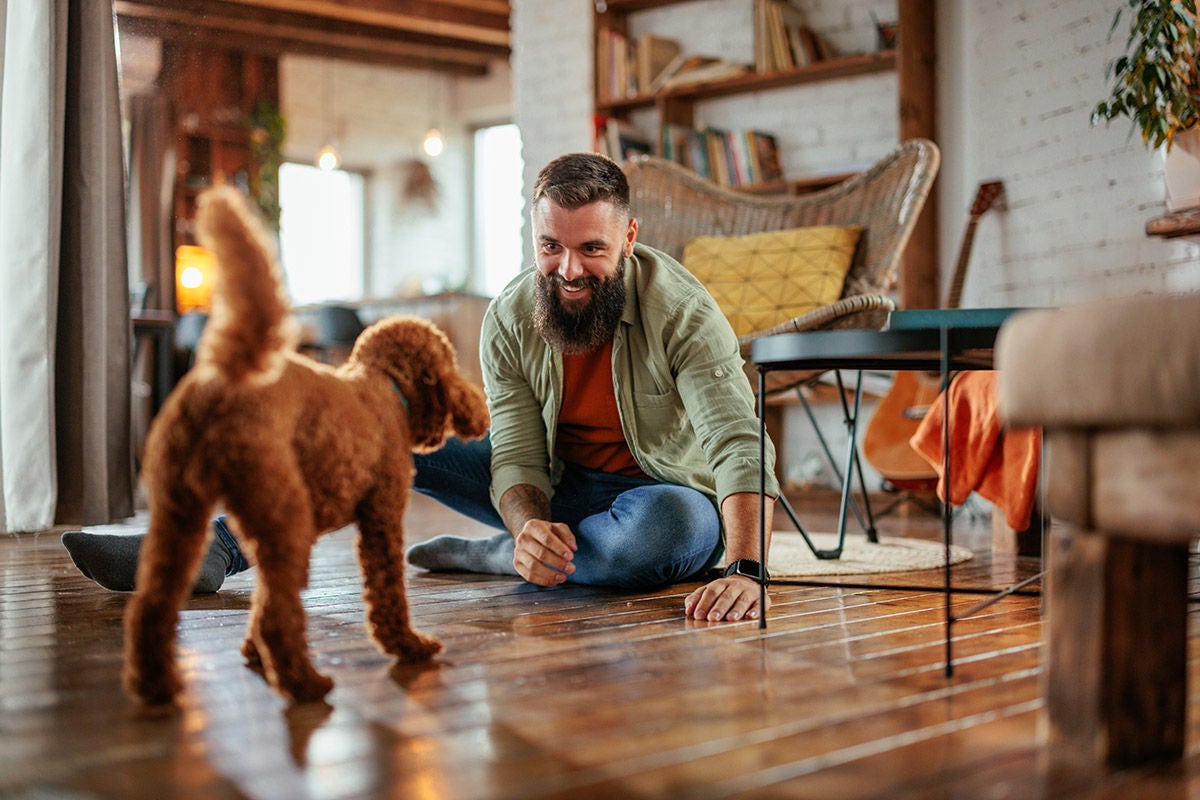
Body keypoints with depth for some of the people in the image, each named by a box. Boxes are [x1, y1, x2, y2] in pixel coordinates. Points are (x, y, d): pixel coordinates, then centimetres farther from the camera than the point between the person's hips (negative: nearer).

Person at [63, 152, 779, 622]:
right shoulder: (509, 320, -12)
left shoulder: (680, 310, -24)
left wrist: (745, 568, -51)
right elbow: (517, 458, -15)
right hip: (557, 487, 4)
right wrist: (530, 523, -41)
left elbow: (740, 442, -33)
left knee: (670, 524, -42)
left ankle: (481, 556, -21)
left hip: (663, 492, -3)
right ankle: (213, 551, -16)